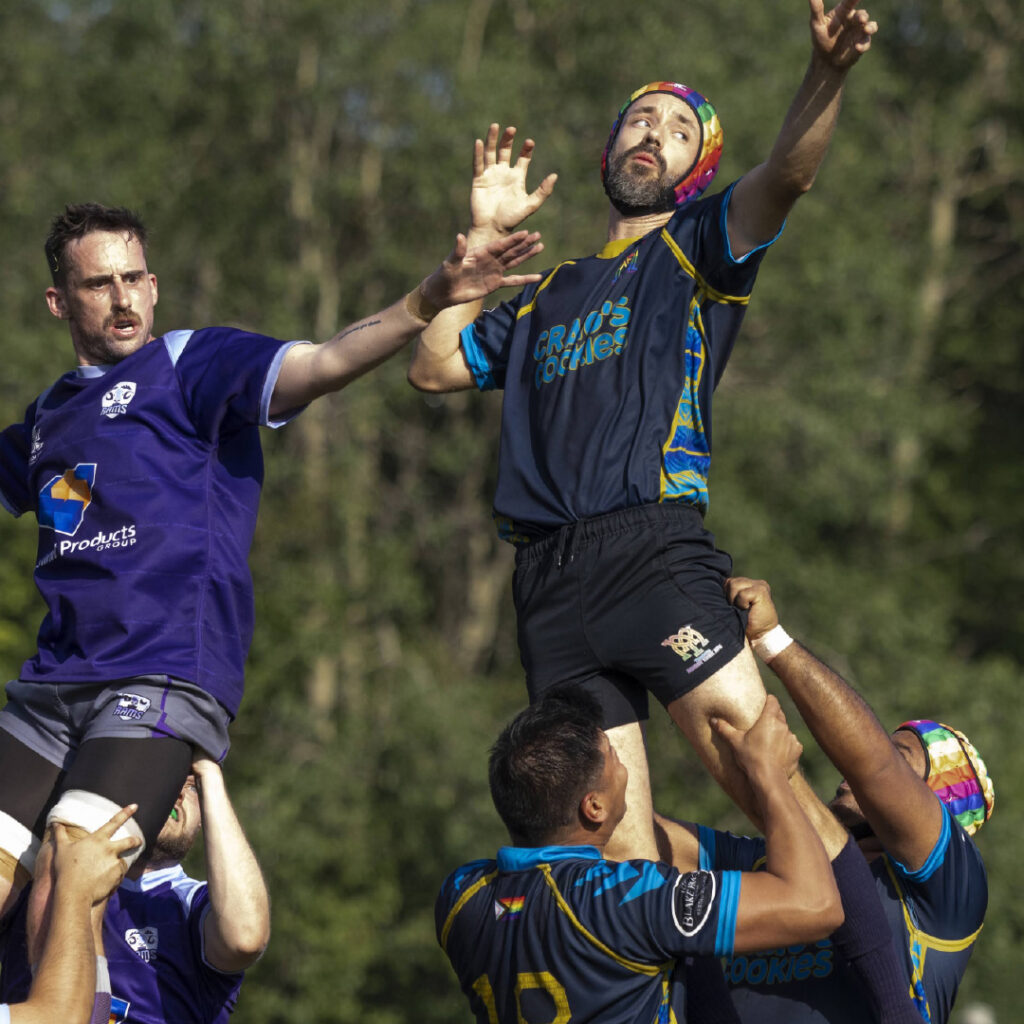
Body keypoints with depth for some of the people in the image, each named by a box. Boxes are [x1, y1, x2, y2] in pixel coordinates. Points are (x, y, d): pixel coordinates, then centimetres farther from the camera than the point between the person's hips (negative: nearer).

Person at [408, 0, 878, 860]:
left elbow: (787, 174, -5)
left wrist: (826, 77, -24)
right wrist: (483, 238, 22)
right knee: (618, 844, -5)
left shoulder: (697, 248, 15)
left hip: (655, 552, -4)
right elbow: (433, 365, 26)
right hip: (550, 582, 4)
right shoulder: (552, 295, 30)